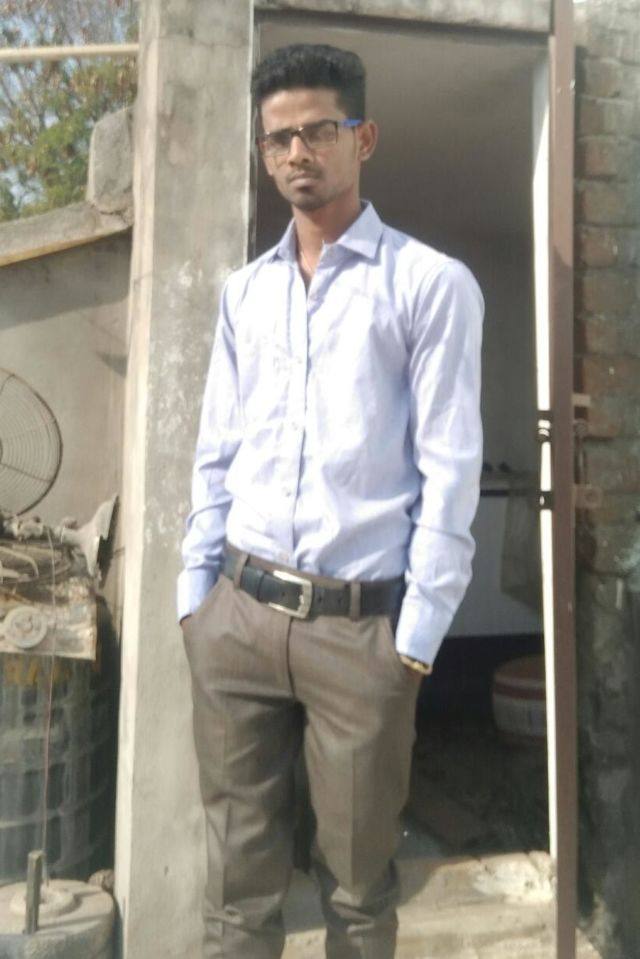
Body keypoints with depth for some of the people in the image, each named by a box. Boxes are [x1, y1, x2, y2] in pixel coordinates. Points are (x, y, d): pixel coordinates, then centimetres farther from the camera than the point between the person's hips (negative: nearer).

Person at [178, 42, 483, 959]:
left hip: (361, 625, -3)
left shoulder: (432, 284, -2)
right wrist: (194, 592, 7)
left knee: (357, 879, 13)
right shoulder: (243, 292, 12)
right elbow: (215, 456, 13)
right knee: (238, 870, 14)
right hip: (237, 612, 4)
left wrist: (416, 636, -9)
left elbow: (450, 471, -6)